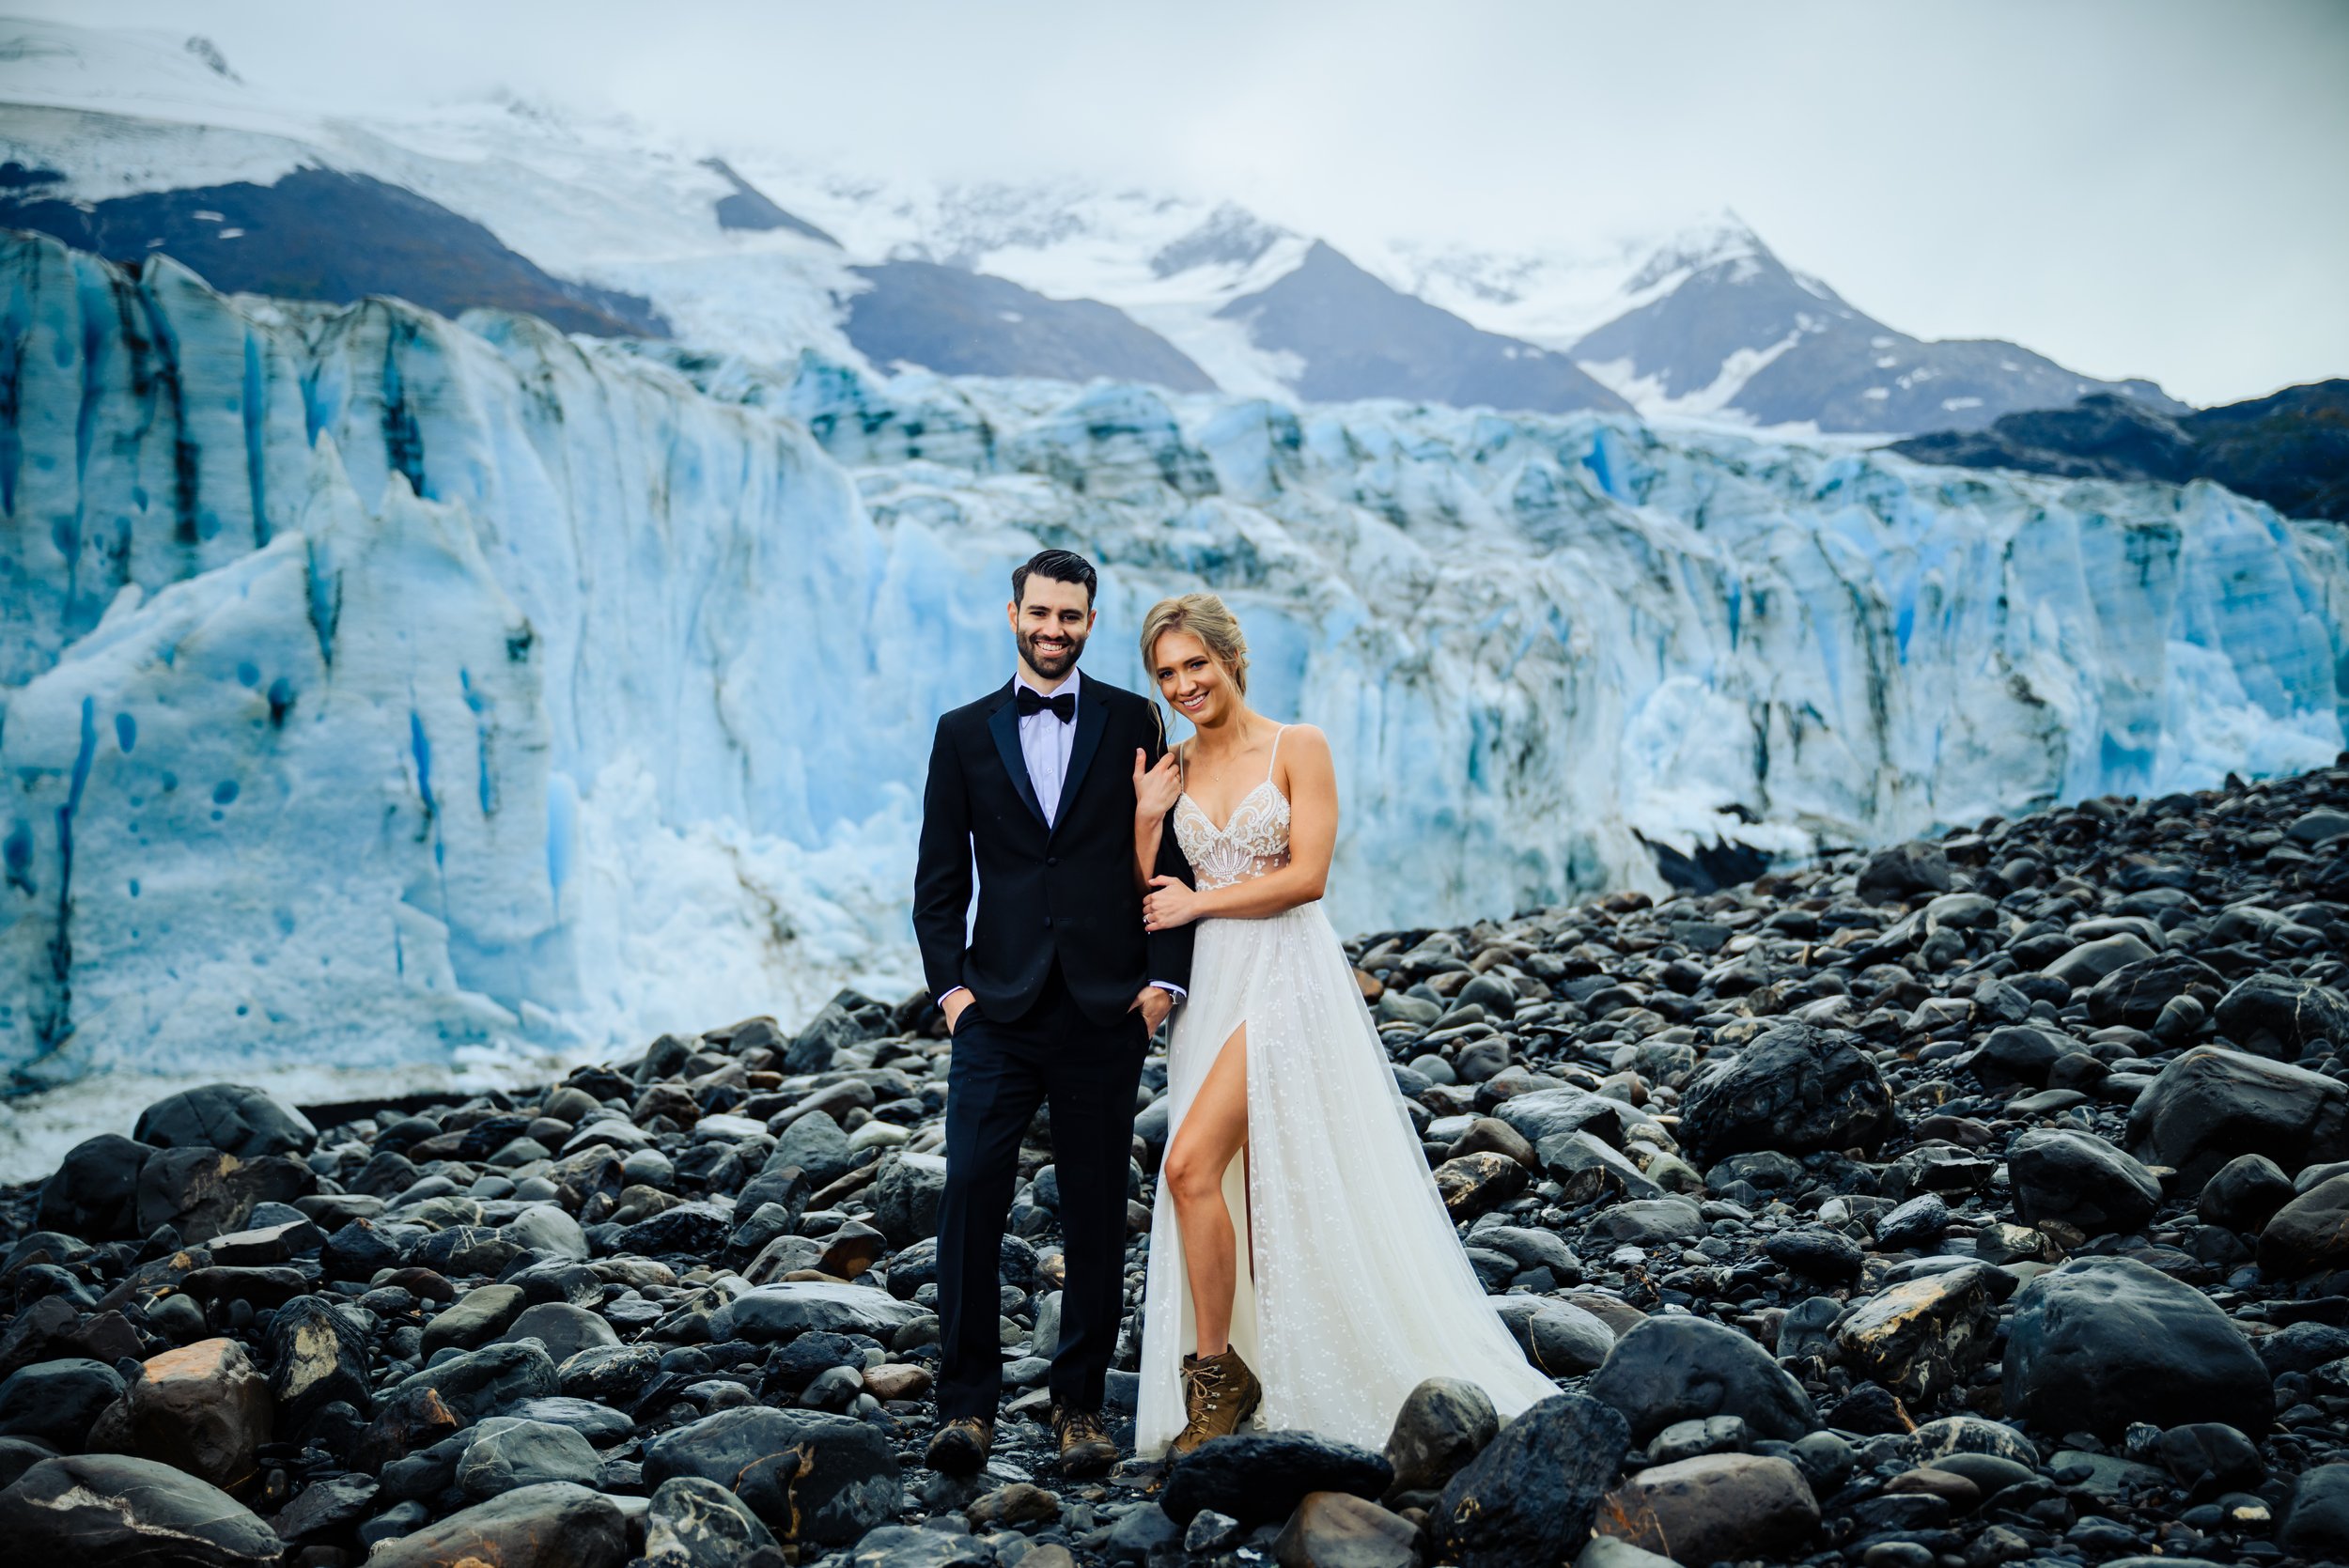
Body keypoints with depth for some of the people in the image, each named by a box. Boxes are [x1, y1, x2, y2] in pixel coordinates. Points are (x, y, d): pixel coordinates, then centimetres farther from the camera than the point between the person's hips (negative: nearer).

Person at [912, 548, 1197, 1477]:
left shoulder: (1134, 722, 8)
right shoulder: (965, 732, 10)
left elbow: (1169, 859, 6)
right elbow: (939, 880, 9)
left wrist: (1163, 979, -2)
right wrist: (949, 985, -2)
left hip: (1107, 1010, 0)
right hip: (998, 1012, 0)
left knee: (1096, 1212, 5)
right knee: (971, 1190, -11)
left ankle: (1081, 1403, 16)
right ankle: (967, 1403, -3)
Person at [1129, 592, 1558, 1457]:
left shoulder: (1297, 748, -3)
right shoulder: (1173, 768, 12)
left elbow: (1307, 875, -11)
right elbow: (1152, 900, 11)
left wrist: (1196, 902, -6)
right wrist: (1146, 819, -4)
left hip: (1285, 978, -6)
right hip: (1212, 985, 6)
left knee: (1192, 1163, -18)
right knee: (1247, 1197, 6)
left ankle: (1215, 1374, -5)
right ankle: (1270, 1390, 16)